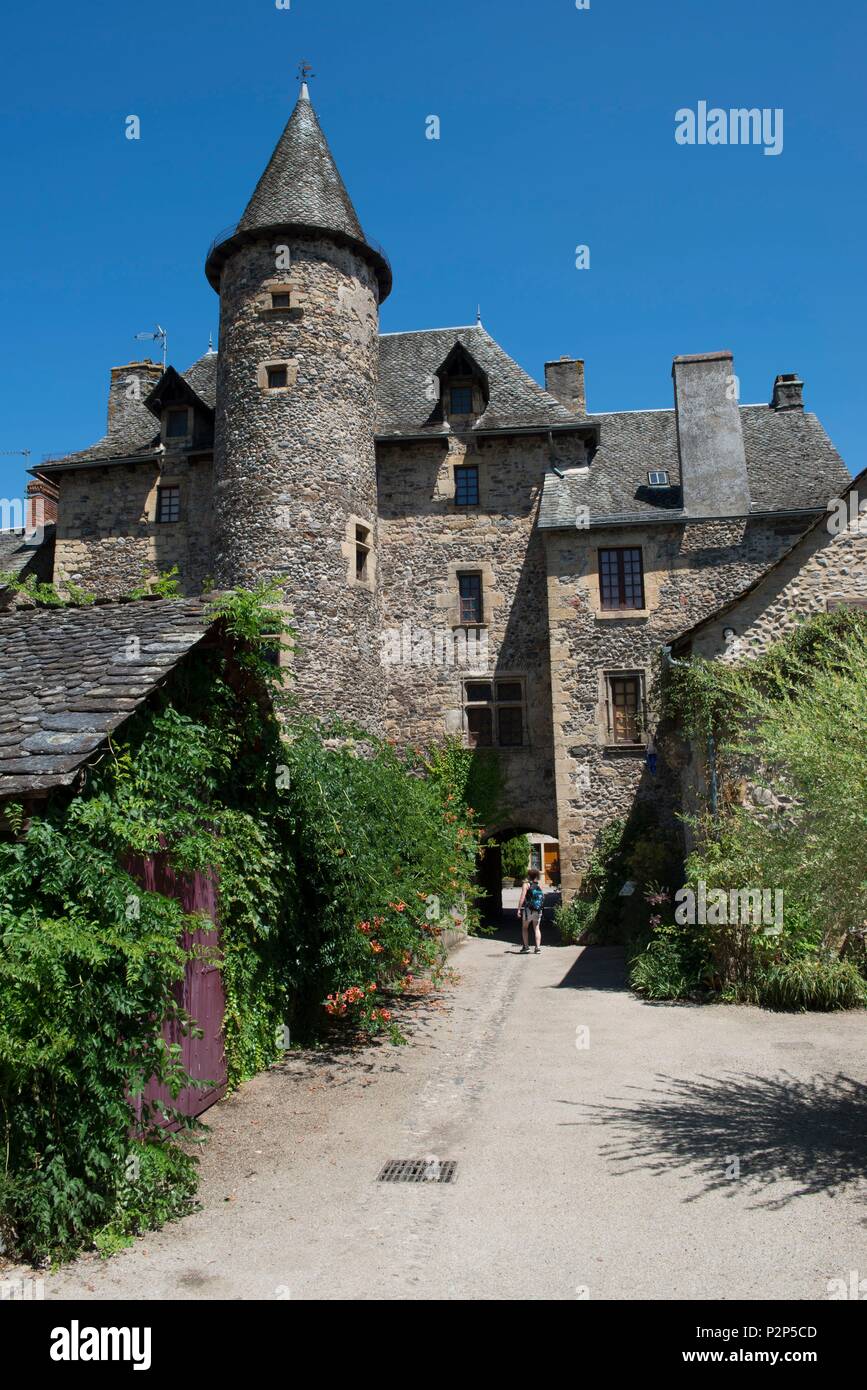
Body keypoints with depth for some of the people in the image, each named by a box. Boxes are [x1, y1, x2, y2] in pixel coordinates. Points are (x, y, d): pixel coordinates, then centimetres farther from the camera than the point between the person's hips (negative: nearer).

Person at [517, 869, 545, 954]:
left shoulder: (526, 884, -7)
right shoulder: (539, 884, 4)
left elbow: (522, 897, -14)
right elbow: (542, 897, 13)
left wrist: (519, 909, -12)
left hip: (528, 909, -3)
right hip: (538, 910, 3)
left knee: (525, 928, 12)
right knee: (537, 928, 8)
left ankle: (526, 947, 6)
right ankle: (538, 947, 0)